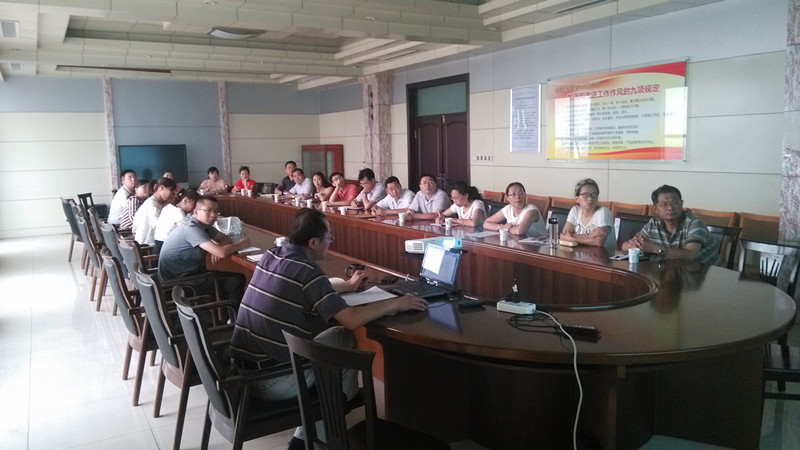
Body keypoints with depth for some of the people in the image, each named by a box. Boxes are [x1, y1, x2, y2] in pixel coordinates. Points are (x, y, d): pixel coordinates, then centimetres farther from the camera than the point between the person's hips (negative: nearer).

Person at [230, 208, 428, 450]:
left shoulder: (271, 255, 6)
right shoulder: (306, 271, -18)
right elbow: (351, 319, -23)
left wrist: (348, 285, 32)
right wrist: (396, 303, -10)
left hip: (240, 366, 8)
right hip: (271, 381, -8)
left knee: (325, 331, 20)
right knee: (345, 340, 6)